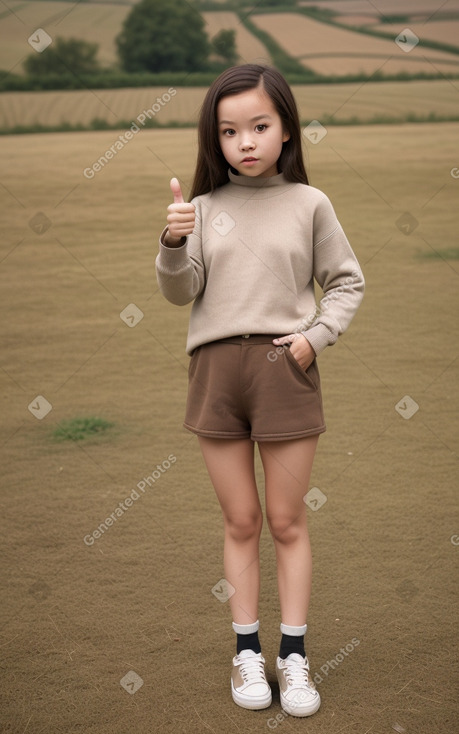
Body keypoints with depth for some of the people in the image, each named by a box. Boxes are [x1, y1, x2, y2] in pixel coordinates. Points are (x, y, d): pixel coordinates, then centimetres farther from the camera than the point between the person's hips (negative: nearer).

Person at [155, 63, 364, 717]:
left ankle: (294, 654, 20)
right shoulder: (204, 207, 4)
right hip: (216, 368, 1)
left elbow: (347, 282, 8)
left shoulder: (309, 204, 1)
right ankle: (247, 651, 23)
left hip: (285, 369, -1)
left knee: (287, 521, 7)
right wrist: (174, 244, -19)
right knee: (241, 522, 11)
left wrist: (316, 335, -6)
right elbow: (180, 293, -1)